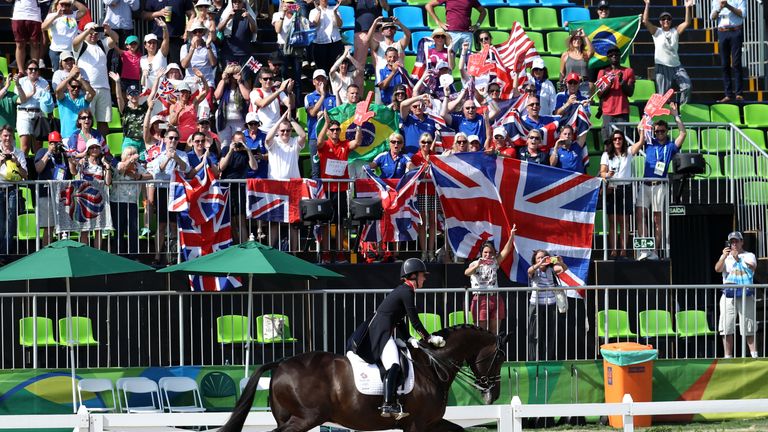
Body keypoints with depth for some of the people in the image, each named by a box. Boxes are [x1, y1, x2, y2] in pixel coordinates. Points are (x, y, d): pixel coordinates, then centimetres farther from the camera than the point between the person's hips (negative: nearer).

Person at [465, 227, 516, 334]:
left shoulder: (494, 263, 12)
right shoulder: (475, 264, 0)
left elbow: (505, 251, 2)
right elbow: (467, 273, -21)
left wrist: (511, 237, -11)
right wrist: (476, 266, -41)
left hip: (495, 299, 4)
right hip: (480, 299, -4)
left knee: (494, 332, 5)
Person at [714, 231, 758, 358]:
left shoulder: (749, 256, 9)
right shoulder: (726, 257, 14)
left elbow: (753, 267, -12)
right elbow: (718, 269, -4)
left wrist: (739, 260, -28)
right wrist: (724, 257, -22)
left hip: (746, 295, -2)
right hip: (728, 295, 2)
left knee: (749, 329, -3)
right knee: (726, 328, -2)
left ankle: (754, 354, -1)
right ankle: (728, 356, 2)